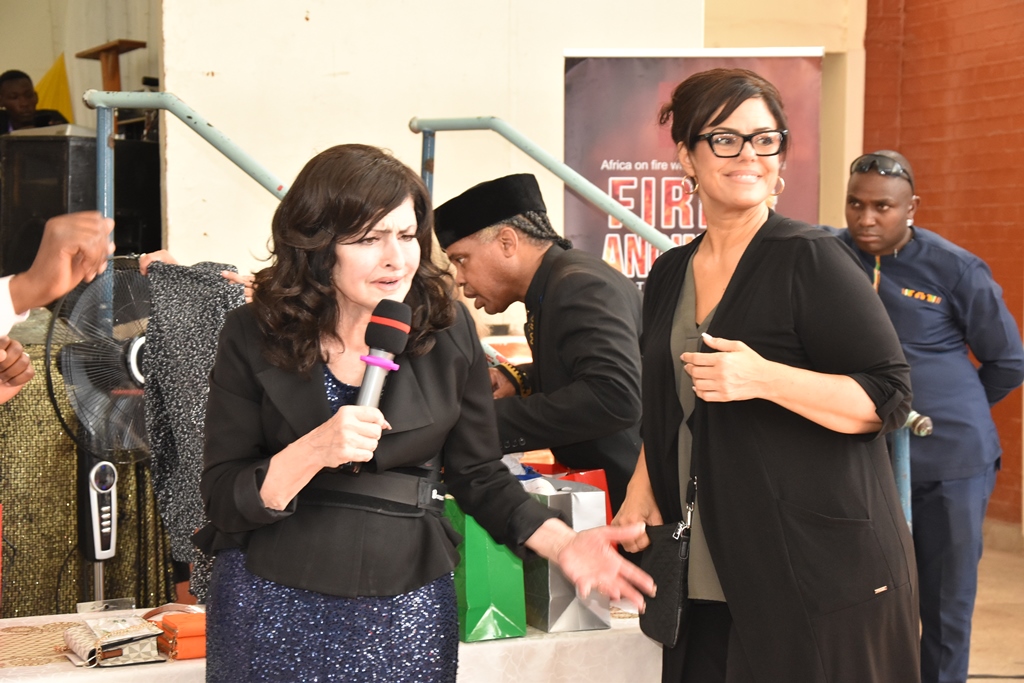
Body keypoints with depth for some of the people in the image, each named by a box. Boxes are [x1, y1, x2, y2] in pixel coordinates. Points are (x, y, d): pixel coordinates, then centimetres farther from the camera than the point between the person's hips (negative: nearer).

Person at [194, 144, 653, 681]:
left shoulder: (447, 331, -3)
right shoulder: (254, 337, -7)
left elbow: (478, 476, 3)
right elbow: (222, 501, -8)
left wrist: (562, 544, -12)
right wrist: (313, 453, -25)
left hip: (405, 613, 1)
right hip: (276, 610, -1)